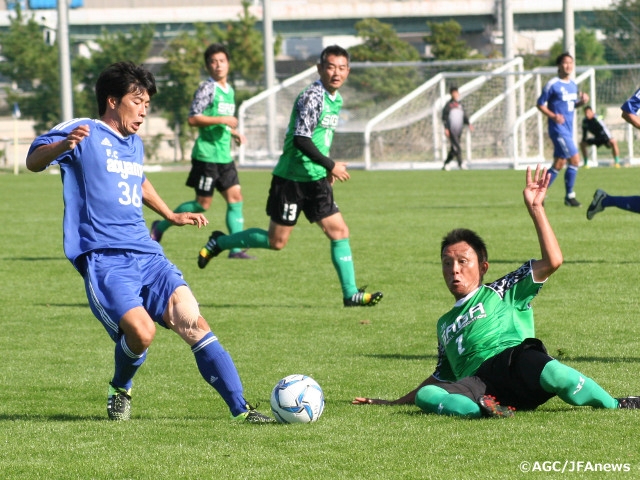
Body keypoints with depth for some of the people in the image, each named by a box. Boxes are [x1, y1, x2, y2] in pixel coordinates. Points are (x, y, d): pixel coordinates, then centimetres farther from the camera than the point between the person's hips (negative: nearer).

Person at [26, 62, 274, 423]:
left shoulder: (135, 145, 21)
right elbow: (33, 162, -14)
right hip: (103, 258, -6)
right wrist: (65, 145, -34)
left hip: (147, 254, 7)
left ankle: (241, 409, -12)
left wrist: (171, 216, 41)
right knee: (141, 332, -24)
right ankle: (120, 390, 9)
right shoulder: (85, 133, -2)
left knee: (192, 322, -11)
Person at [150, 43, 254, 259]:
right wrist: (222, 120, -20)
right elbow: (193, 118, -18)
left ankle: (236, 248, 0)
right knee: (203, 203, -2)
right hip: (206, 154, -8)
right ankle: (161, 226, 13)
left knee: (235, 197, -1)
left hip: (224, 155, 8)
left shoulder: (229, 90, 15)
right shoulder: (207, 88, -11)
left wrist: (234, 132, 12)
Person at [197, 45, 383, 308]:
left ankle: (351, 294, 1)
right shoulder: (312, 97, -18)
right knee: (276, 241, 1)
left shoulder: (336, 99, 11)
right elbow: (301, 140, -24)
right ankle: (218, 242, 19)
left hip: (316, 180, 8)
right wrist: (330, 165, -19)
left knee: (339, 231, -1)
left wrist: (327, 168, 14)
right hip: (291, 179, -8)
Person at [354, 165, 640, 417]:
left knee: (554, 374, -38)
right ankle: (481, 410, -53)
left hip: (515, 358, -3)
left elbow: (552, 261, 11)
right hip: (475, 384, 3)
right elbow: (442, 377, 45)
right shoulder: (445, 324, 38)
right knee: (426, 396, -30)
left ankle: (614, 406, -16)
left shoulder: (501, 292, 23)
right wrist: (395, 403, 44)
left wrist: (535, 209, 8)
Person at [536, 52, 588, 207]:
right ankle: (570, 196, -6)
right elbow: (540, 104, -6)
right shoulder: (552, 84, -9)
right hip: (558, 129, -8)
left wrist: (581, 101, 2)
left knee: (559, 164, 9)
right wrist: (553, 116, -21)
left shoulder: (573, 85, 13)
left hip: (568, 129, 8)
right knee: (575, 159, -14)